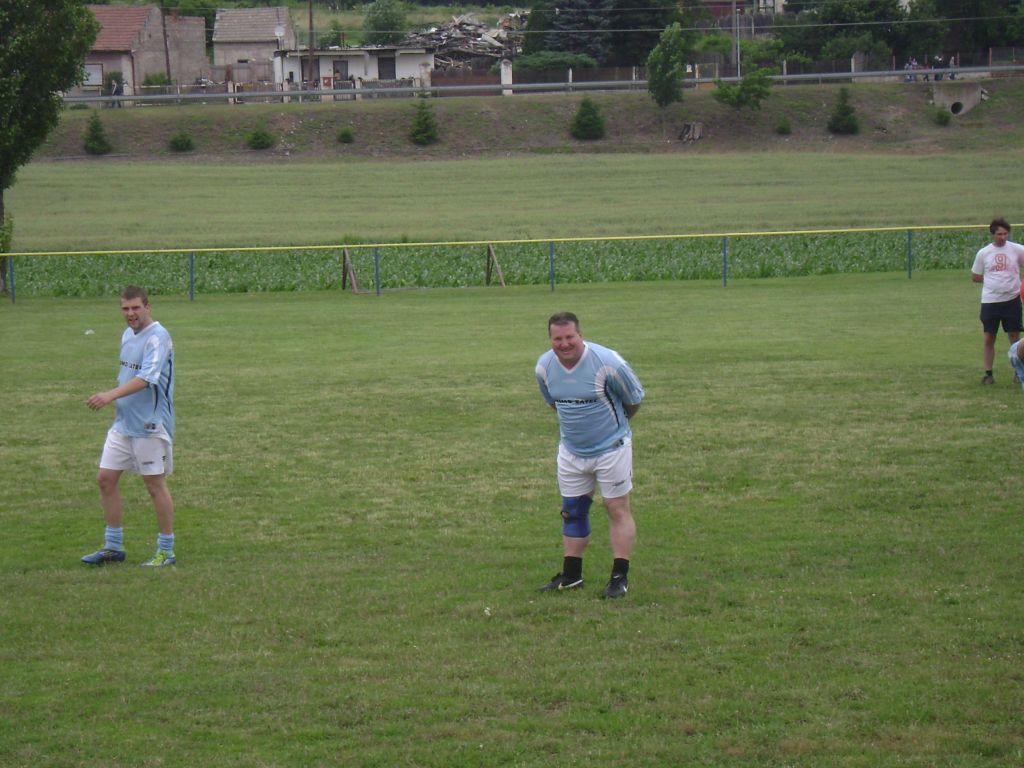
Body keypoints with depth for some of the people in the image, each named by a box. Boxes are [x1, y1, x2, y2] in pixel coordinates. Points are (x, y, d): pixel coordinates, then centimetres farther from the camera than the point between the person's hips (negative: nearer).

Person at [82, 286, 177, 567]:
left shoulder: (157, 337, -16)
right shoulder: (128, 335, 11)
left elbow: (146, 378, -27)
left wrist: (111, 395, -35)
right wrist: (118, 407, 16)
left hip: (150, 426, -8)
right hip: (123, 424, 8)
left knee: (155, 485, 0)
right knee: (105, 479, 7)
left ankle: (166, 551, 10)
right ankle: (113, 546, 16)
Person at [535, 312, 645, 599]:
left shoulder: (608, 363, -23)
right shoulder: (544, 367, -8)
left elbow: (634, 400, -5)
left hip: (612, 447, -5)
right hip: (571, 450, 5)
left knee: (617, 509, -2)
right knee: (572, 510, 10)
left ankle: (620, 576, 4)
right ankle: (571, 575, 21)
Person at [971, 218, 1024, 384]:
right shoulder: (983, 253, 2)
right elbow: (975, 276, 10)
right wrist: (994, 278, -1)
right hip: (990, 301, 1)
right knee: (989, 338, 4)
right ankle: (988, 373, 12)